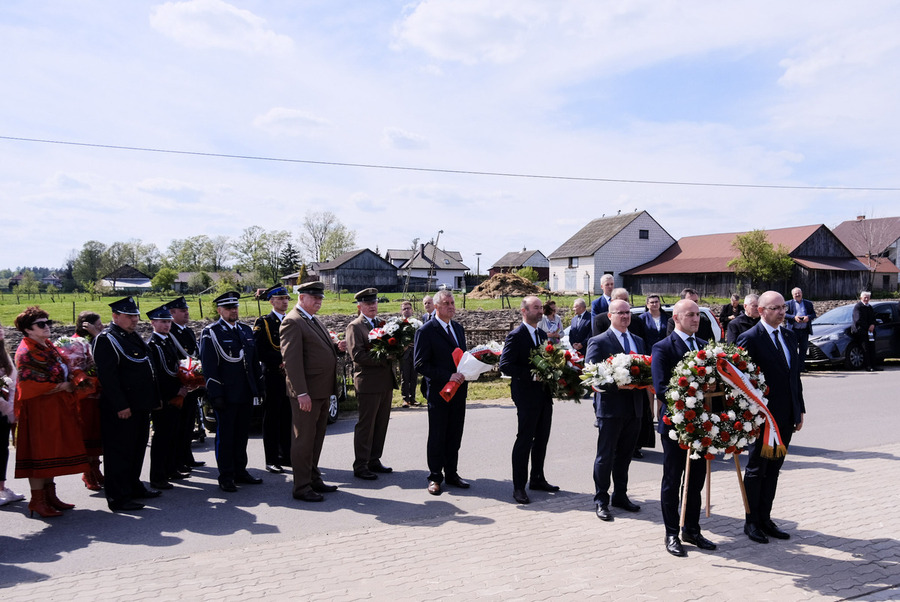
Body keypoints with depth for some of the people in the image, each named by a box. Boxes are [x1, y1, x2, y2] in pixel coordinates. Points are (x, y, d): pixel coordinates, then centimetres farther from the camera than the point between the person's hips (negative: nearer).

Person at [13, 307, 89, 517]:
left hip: (55, 408, 9)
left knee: (52, 452, 13)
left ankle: (50, 496, 22)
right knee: (39, 452, -2)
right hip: (38, 410, -9)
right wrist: (64, 386, -14)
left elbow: (62, 370, 23)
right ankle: (37, 501, 8)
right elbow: (32, 385, -20)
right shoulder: (26, 352, -14)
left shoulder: (48, 346, 12)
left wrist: (71, 382, 4)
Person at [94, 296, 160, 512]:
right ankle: (118, 497, 6)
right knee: (119, 452, -1)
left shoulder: (134, 336, 16)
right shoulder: (106, 339, -13)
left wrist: (154, 398, 19)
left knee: (138, 448, 18)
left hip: (140, 405, 9)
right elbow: (106, 375, -19)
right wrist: (121, 405, -22)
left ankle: (134, 486, 32)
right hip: (121, 409, -9)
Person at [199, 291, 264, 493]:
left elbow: (255, 362, 19)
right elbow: (209, 367, -10)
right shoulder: (211, 333, -5)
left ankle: (240, 471, 24)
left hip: (246, 394, 6)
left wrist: (259, 387, 14)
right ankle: (226, 477, 11)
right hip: (226, 395, -6)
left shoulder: (246, 330, 14)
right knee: (225, 436, 2)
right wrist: (216, 395, -15)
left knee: (242, 434, 13)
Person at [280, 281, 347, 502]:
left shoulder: (314, 320, 17)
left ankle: (314, 479, 30)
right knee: (303, 439, -1)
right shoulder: (292, 322, -14)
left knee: (316, 438, 18)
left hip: (321, 391, 10)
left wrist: (336, 347, 3)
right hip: (306, 392, -10)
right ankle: (301, 487, 9)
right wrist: (301, 393, -25)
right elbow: (291, 360, -20)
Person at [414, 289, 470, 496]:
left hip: (458, 391, 6)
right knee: (437, 437, 4)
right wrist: (448, 376, -20)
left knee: (454, 436, 13)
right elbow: (420, 365, -15)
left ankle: (451, 473, 25)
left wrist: (463, 375, 2)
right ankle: (435, 477, 17)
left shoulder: (458, 328, 12)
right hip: (438, 392, -6)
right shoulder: (426, 331, -11)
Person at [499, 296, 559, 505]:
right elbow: (505, 366, -18)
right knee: (525, 439, -3)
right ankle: (518, 487, 6)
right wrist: (532, 374, -23)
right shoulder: (516, 336, -11)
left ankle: (537, 479, 28)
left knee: (542, 439, 15)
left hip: (544, 394, 8)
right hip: (526, 395, -8)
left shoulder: (542, 334, 14)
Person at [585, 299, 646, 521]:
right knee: (605, 457, 3)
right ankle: (601, 501, 13)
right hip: (610, 408, -6)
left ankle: (620, 495, 30)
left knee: (625, 455, 16)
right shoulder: (598, 342, -6)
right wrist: (616, 384, -23)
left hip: (634, 408, 6)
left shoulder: (638, 341, 15)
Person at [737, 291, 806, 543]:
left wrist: (800, 410, 12)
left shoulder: (789, 337, 10)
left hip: (786, 418, 7)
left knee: (773, 470, 15)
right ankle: (752, 523, 18)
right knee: (756, 471, 6)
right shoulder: (749, 338, -13)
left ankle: (765, 519, 26)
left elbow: (796, 376, 15)